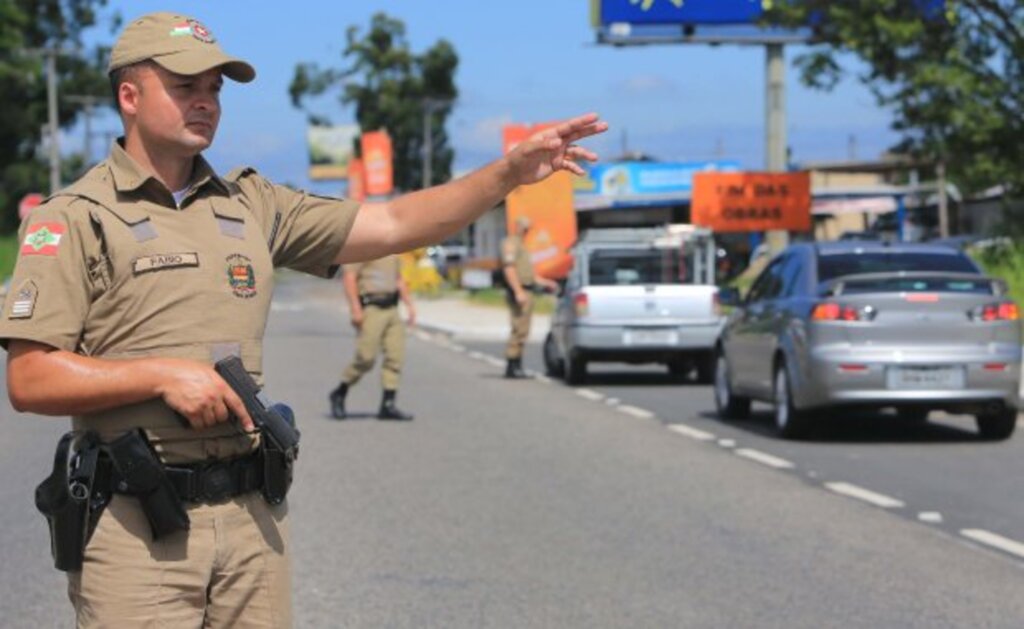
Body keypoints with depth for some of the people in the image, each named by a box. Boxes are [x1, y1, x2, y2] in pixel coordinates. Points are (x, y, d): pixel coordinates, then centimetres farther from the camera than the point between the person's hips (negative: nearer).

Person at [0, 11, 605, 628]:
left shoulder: (253, 204, 14)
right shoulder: (75, 217, -2)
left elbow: (392, 225, 9)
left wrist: (510, 171, 0)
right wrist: (162, 374, -16)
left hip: (253, 513, 5)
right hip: (136, 527, -5)